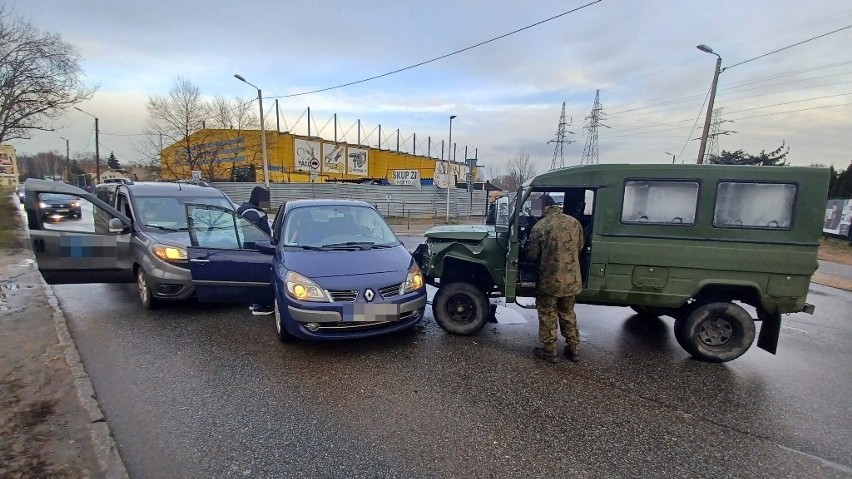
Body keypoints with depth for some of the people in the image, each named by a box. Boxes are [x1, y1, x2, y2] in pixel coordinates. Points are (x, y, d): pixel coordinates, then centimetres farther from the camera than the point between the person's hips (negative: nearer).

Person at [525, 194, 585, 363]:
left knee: (547, 315, 11)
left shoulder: (540, 227, -16)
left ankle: (549, 350, 20)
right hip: (572, 278, 5)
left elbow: (532, 255, -8)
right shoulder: (575, 222, 0)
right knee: (568, 314, 21)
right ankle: (573, 349, 30)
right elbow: (580, 248, 12)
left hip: (550, 280, -5)